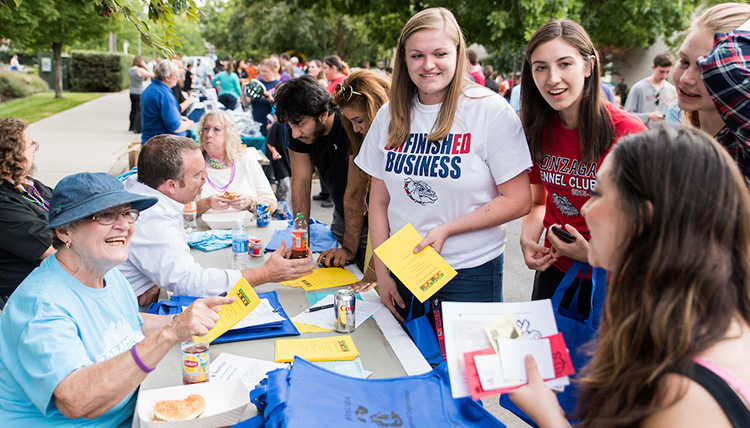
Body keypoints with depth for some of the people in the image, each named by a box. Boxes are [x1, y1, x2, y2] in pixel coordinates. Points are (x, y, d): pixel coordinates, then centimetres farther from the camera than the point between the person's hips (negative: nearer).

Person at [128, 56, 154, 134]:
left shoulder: (130, 70, 6)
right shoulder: (140, 70, -18)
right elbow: (152, 75, -17)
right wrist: (145, 66, -12)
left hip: (132, 92, 7)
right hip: (139, 93, -7)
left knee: (133, 110, 19)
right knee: (139, 111, -2)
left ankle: (131, 127, 30)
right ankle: (137, 128, -4)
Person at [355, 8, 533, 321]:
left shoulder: (490, 110, -11)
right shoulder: (391, 115, 2)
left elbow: (518, 201, -12)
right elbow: (379, 200, 6)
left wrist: (445, 230, -18)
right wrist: (382, 271, 1)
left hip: (471, 272, -4)